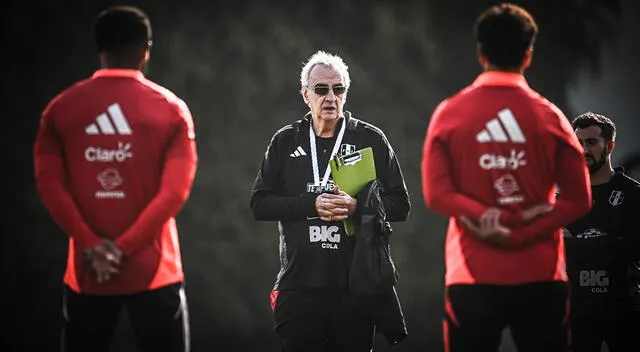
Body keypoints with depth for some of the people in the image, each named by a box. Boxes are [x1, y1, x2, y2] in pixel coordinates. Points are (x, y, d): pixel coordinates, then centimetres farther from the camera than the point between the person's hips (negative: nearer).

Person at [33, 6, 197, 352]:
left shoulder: (61, 109, 2)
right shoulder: (171, 109, -2)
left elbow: (50, 186, -6)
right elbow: (174, 191, -11)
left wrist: (92, 247, -10)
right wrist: (123, 248, -12)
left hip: (87, 272, 2)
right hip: (153, 270, -2)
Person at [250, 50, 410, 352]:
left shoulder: (371, 140, 6)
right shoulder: (285, 141, 10)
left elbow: (400, 205, 4)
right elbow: (260, 204, 4)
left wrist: (356, 206, -14)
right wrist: (311, 205, -10)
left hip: (355, 285, -1)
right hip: (298, 285, 1)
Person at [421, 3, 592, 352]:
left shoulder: (449, 114, 2)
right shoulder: (549, 117, 1)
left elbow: (436, 193, -5)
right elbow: (578, 199, -2)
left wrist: (487, 218, -10)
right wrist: (523, 230, -7)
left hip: (473, 275, 0)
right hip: (540, 275, 0)